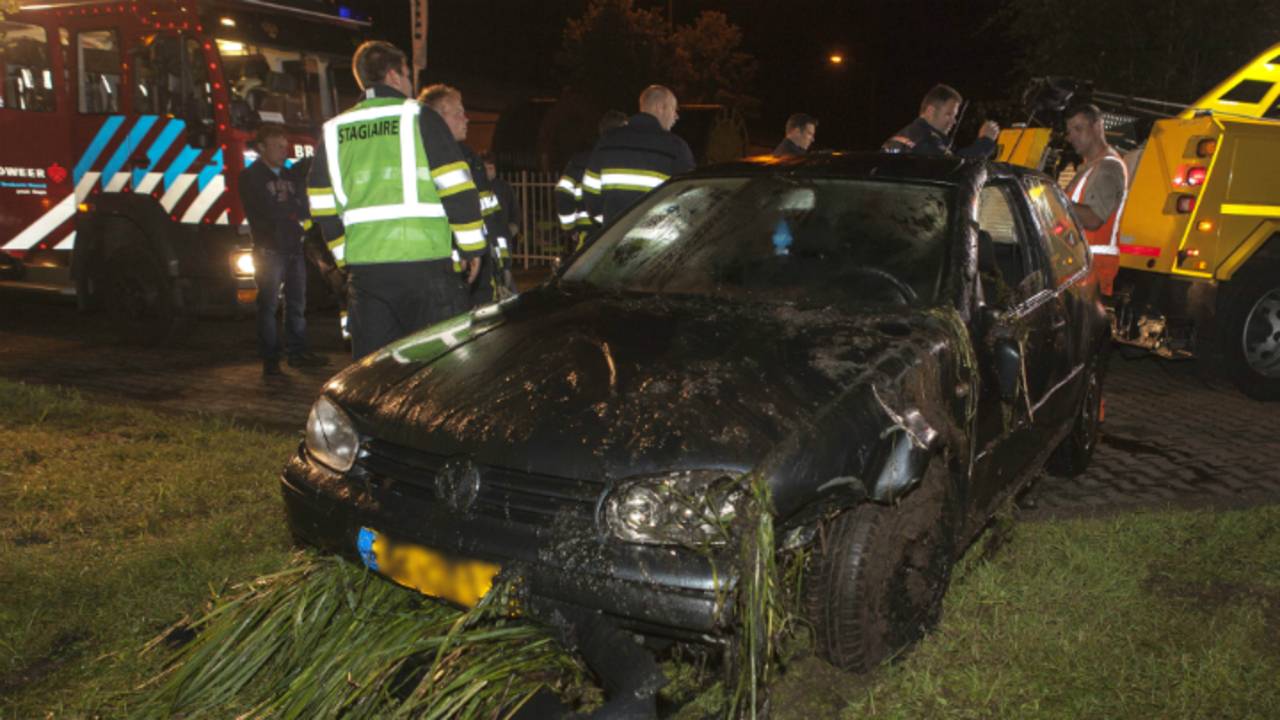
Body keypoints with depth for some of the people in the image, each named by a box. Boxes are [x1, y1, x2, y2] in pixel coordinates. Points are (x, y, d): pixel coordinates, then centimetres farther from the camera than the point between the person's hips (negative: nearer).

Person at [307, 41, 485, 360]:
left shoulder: (333, 131, 14)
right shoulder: (418, 117, 0)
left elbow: (323, 207, 15)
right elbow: (457, 188, -6)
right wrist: (472, 247, 1)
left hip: (364, 269, 5)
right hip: (424, 262, -4)